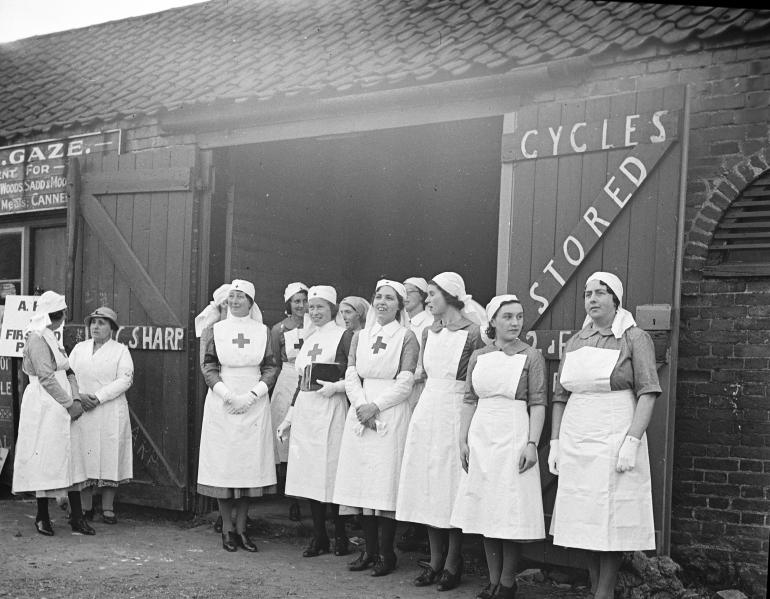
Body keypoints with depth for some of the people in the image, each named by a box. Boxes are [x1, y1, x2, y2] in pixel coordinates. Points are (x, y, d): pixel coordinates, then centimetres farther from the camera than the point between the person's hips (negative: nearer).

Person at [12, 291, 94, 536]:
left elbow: (68, 372, 14)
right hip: (45, 408, -9)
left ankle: (77, 517, 10)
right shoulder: (37, 339, -10)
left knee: (71, 459, 7)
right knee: (46, 459, -3)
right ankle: (42, 517, 8)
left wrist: (76, 399, 0)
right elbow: (46, 377, -16)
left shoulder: (52, 338, 19)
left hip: (63, 410, 9)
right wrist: (69, 403, -14)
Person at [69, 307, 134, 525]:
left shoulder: (120, 350, 5)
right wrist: (79, 396, -10)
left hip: (111, 413, -3)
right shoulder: (79, 348, 15)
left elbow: (124, 380, -7)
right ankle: (85, 508, 10)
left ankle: (108, 508, 5)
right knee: (84, 457, 2)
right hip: (82, 411, 3)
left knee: (110, 456, -2)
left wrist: (98, 397, -15)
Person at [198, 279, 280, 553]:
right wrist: (228, 395, -11)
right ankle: (227, 528, 8)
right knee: (223, 464, -1)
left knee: (250, 465, 1)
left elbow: (271, 368, 4)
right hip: (222, 404, -1)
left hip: (254, 405, 1)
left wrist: (251, 396, -8)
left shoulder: (262, 331, 5)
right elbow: (208, 366, 2)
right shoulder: (217, 329, 4)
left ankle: (241, 527, 10)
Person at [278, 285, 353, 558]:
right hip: (305, 410, 6)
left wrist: (336, 386, -21)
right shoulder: (309, 338, 17)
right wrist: (289, 417, 20)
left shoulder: (343, 336, -4)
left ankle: (340, 536, 9)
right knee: (309, 474, 6)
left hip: (330, 410, -6)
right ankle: (318, 537, 14)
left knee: (331, 471, -4)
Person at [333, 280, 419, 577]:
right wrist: (362, 406, -9)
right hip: (360, 415, 4)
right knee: (362, 481, 3)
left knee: (385, 482, -6)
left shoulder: (407, 338, 0)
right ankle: (369, 549, 11)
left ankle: (386, 553, 1)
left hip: (391, 415, -4)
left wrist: (376, 406, -13)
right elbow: (351, 376, 7)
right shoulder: (360, 336, 14)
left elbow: (405, 383, -6)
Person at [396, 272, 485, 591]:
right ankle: (435, 560, 17)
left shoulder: (473, 333, -9)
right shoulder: (429, 332, 11)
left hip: (455, 414, -6)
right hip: (426, 412, 6)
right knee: (428, 488, 7)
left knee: (452, 486, -1)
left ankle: (453, 564, 11)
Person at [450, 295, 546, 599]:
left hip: (513, 437, -4)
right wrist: (463, 440, 5)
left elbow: (538, 404, -5)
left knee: (511, 514, -2)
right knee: (486, 513, 8)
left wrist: (532, 443, -13)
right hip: (481, 438, 4)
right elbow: (469, 401, 11)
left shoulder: (531, 357, -2)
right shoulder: (478, 357, 9)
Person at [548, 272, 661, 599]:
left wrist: (632, 441, -19)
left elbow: (648, 393, -10)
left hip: (615, 440, -5)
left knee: (612, 520, 0)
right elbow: (561, 396, 14)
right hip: (575, 443, 5)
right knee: (583, 520, 8)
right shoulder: (575, 342, 12)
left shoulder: (634, 338, -3)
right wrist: (555, 443, 8)